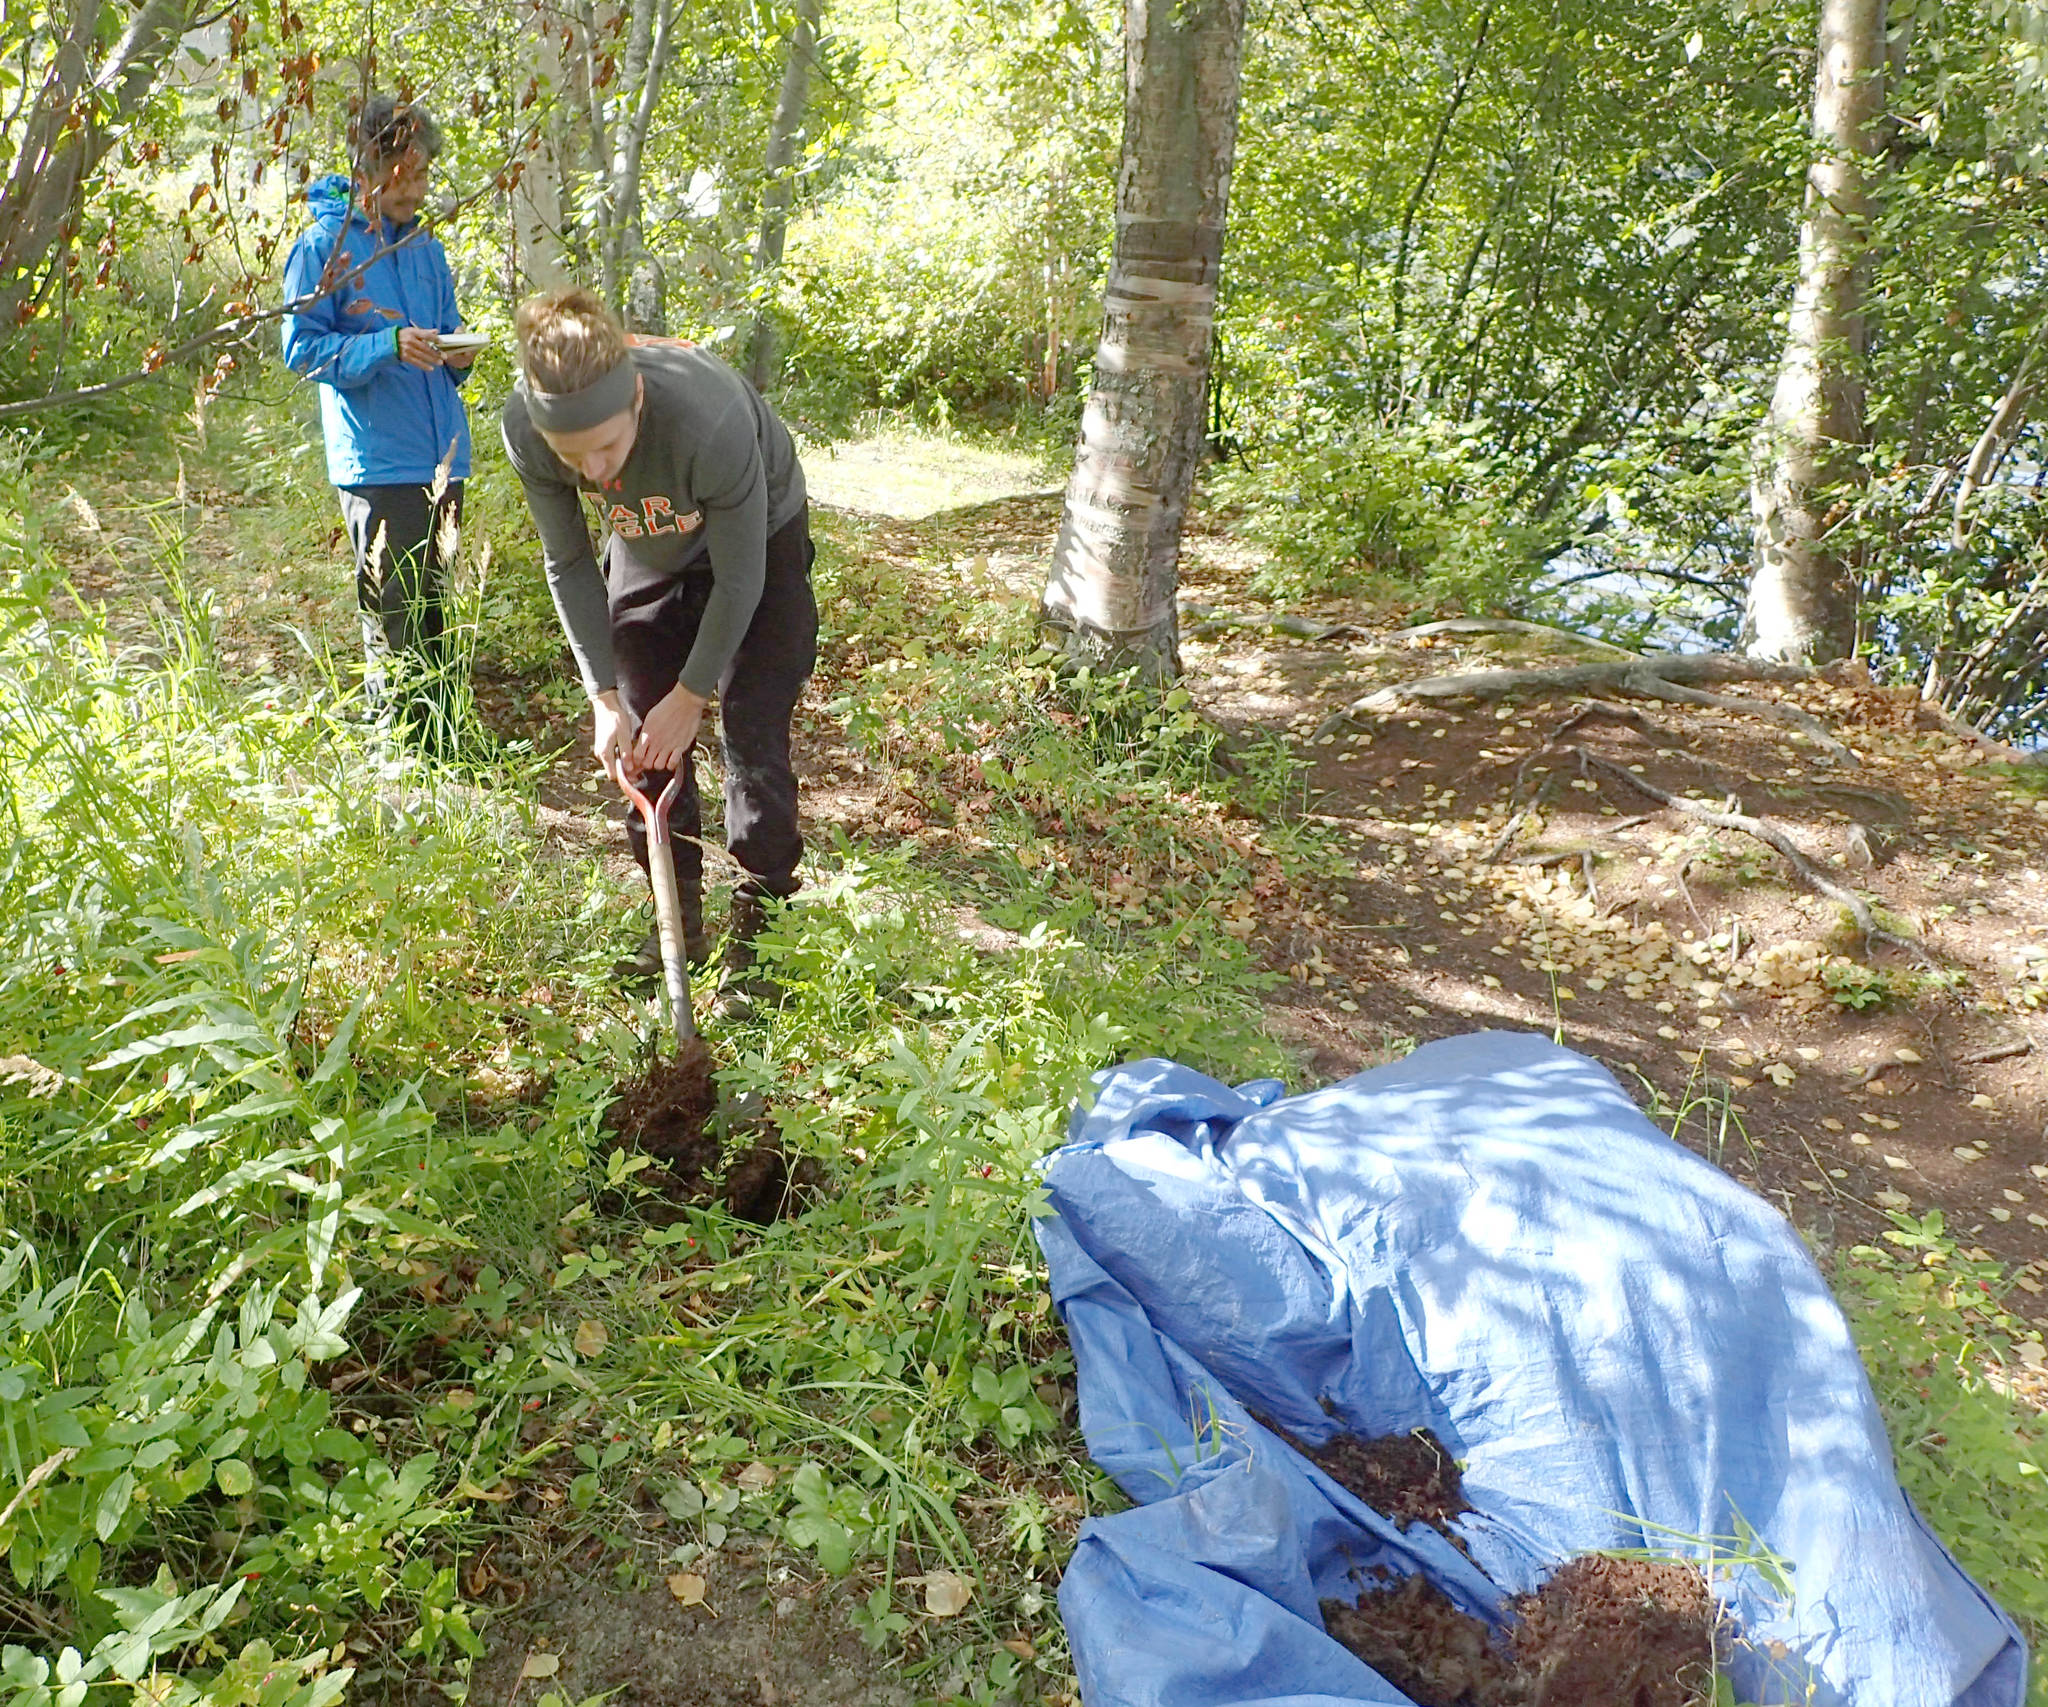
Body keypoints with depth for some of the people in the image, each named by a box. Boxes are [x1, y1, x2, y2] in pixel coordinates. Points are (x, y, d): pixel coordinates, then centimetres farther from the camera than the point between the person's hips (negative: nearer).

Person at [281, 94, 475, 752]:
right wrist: (388, 347, -23)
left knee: (435, 610, 13)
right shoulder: (325, 245, -5)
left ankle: (443, 740, 23)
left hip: (442, 457, 6)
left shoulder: (424, 245, 14)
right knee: (392, 615, -3)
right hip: (375, 465, -6)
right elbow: (302, 347, -9)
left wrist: (456, 357, -2)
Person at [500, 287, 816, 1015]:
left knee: (752, 733, -11)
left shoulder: (712, 421, -43)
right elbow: (568, 565, -12)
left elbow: (738, 579, -27)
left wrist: (691, 694, -19)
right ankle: (680, 915, 19)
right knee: (642, 737, 3)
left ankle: (760, 930, 1)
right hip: (647, 548, 4)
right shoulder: (525, 430, -29)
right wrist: (604, 696, -14)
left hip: (758, 538, -4)